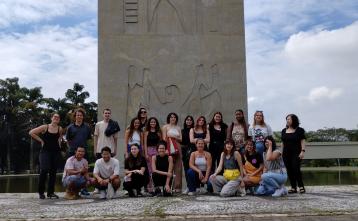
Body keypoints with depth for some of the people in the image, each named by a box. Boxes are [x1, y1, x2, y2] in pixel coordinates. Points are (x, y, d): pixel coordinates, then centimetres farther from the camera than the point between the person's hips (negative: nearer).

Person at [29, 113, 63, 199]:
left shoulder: (60, 129, 4)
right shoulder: (45, 127, -4)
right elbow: (31, 132, -2)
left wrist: (58, 141, 8)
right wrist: (41, 140, -3)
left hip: (56, 151, 3)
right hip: (45, 151, -3)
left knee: (53, 172, 5)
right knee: (44, 170, -15)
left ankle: (51, 192, 15)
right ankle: (41, 192, -1)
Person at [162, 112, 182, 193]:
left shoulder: (178, 128, 18)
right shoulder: (165, 127, 8)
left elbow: (180, 139, 14)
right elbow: (164, 139, 1)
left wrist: (174, 137, -3)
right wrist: (166, 149, -9)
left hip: (177, 148, 3)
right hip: (169, 148, -3)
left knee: (178, 167, -1)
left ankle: (177, 186, 1)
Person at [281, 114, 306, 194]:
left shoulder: (299, 130, 1)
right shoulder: (284, 131, 14)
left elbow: (303, 141, -3)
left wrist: (302, 151, -13)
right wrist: (282, 152, 12)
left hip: (296, 153, -5)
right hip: (286, 153, 5)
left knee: (296, 169, -14)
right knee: (289, 171, 3)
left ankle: (301, 186, -3)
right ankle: (293, 187, 8)